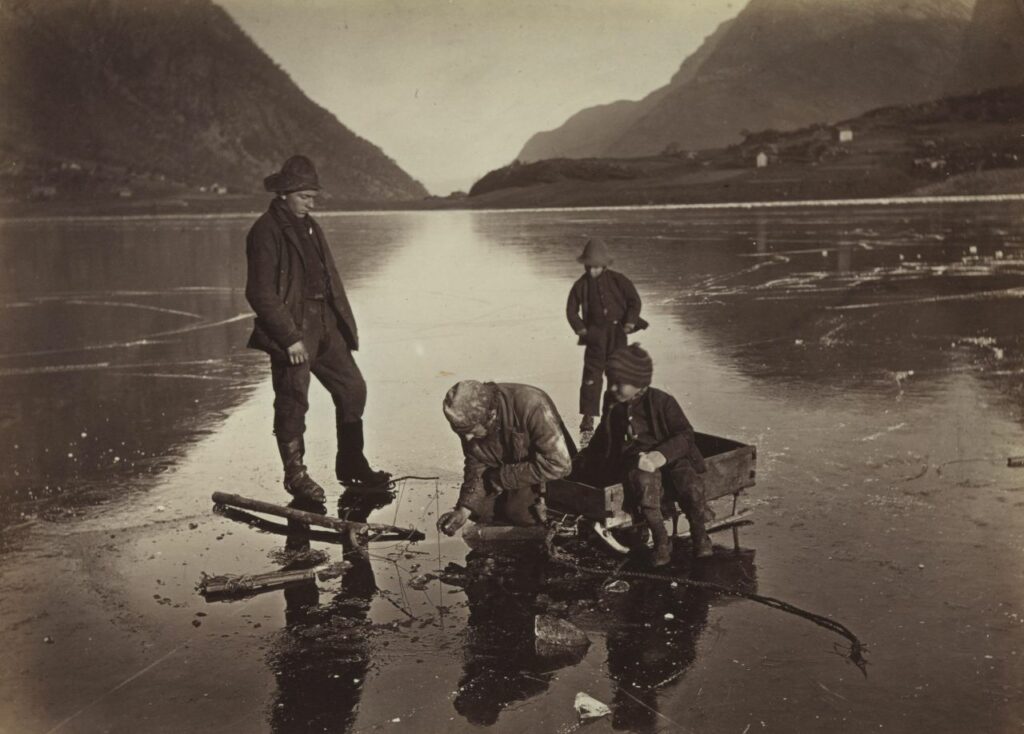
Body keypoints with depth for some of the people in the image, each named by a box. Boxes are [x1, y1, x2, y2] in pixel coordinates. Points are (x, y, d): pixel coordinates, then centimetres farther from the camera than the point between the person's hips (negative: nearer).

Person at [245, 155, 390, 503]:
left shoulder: (311, 227, 15)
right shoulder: (266, 232, -11)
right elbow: (261, 294, -16)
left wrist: (346, 323, 12)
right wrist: (290, 338, -19)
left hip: (325, 325, 8)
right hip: (291, 330, -8)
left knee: (353, 388, 8)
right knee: (293, 402, 0)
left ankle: (351, 465, 21)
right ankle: (295, 474, 16)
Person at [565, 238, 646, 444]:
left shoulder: (618, 280, -1)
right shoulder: (581, 285, 1)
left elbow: (634, 300, 1)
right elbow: (571, 310, 7)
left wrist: (630, 323, -8)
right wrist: (581, 329, -3)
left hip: (617, 333, 1)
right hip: (595, 336, -1)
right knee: (591, 375, -10)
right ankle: (587, 421, -11)